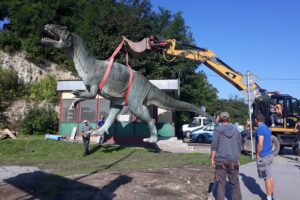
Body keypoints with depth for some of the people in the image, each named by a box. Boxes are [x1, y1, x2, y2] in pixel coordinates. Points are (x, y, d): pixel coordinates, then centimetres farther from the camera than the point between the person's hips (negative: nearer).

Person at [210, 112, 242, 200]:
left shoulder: (217, 130, -5)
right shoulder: (235, 129, 4)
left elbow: (214, 145, -7)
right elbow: (239, 145, 8)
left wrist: (212, 159, 0)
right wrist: (238, 158, 17)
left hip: (220, 160, -2)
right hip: (233, 160, 2)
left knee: (221, 183, 5)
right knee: (235, 182, 13)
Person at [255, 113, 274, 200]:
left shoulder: (260, 129, -18)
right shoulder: (267, 128, 11)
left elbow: (260, 144, -24)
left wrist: (257, 155, -12)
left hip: (263, 157, -9)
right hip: (269, 155, 9)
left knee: (267, 178, -1)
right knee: (270, 177, 16)